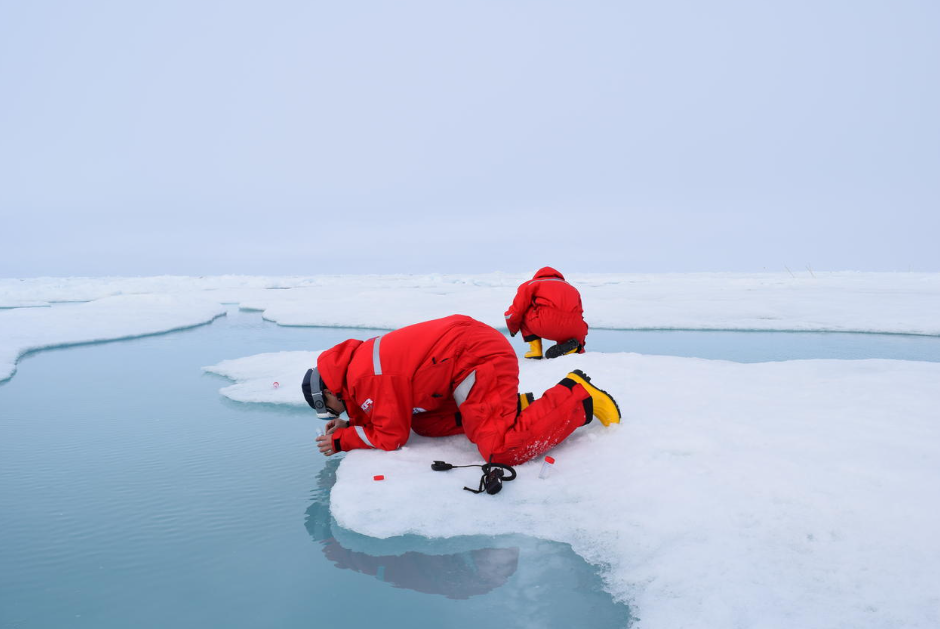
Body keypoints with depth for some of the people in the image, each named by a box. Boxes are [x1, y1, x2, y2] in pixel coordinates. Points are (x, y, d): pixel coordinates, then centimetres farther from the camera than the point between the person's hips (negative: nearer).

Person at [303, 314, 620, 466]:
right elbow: (396, 415, 26)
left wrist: (341, 441, 5)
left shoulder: (363, 376, -13)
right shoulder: (362, 358, 16)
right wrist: (349, 425, 16)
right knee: (424, 424, 14)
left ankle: (577, 396, -4)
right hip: (476, 347, 11)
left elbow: (392, 437, -6)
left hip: (480, 359, -11)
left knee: (501, 449, -16)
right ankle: (514, 407, 12)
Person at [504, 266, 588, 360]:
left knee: (523, 314, 25)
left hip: (547, 324, -3)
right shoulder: (571, 288, 35)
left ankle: (535, 349, 14)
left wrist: (513, 329, 37)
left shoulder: (529, 284, 23)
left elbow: (514, 314, 15)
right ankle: (574, 347, 2)